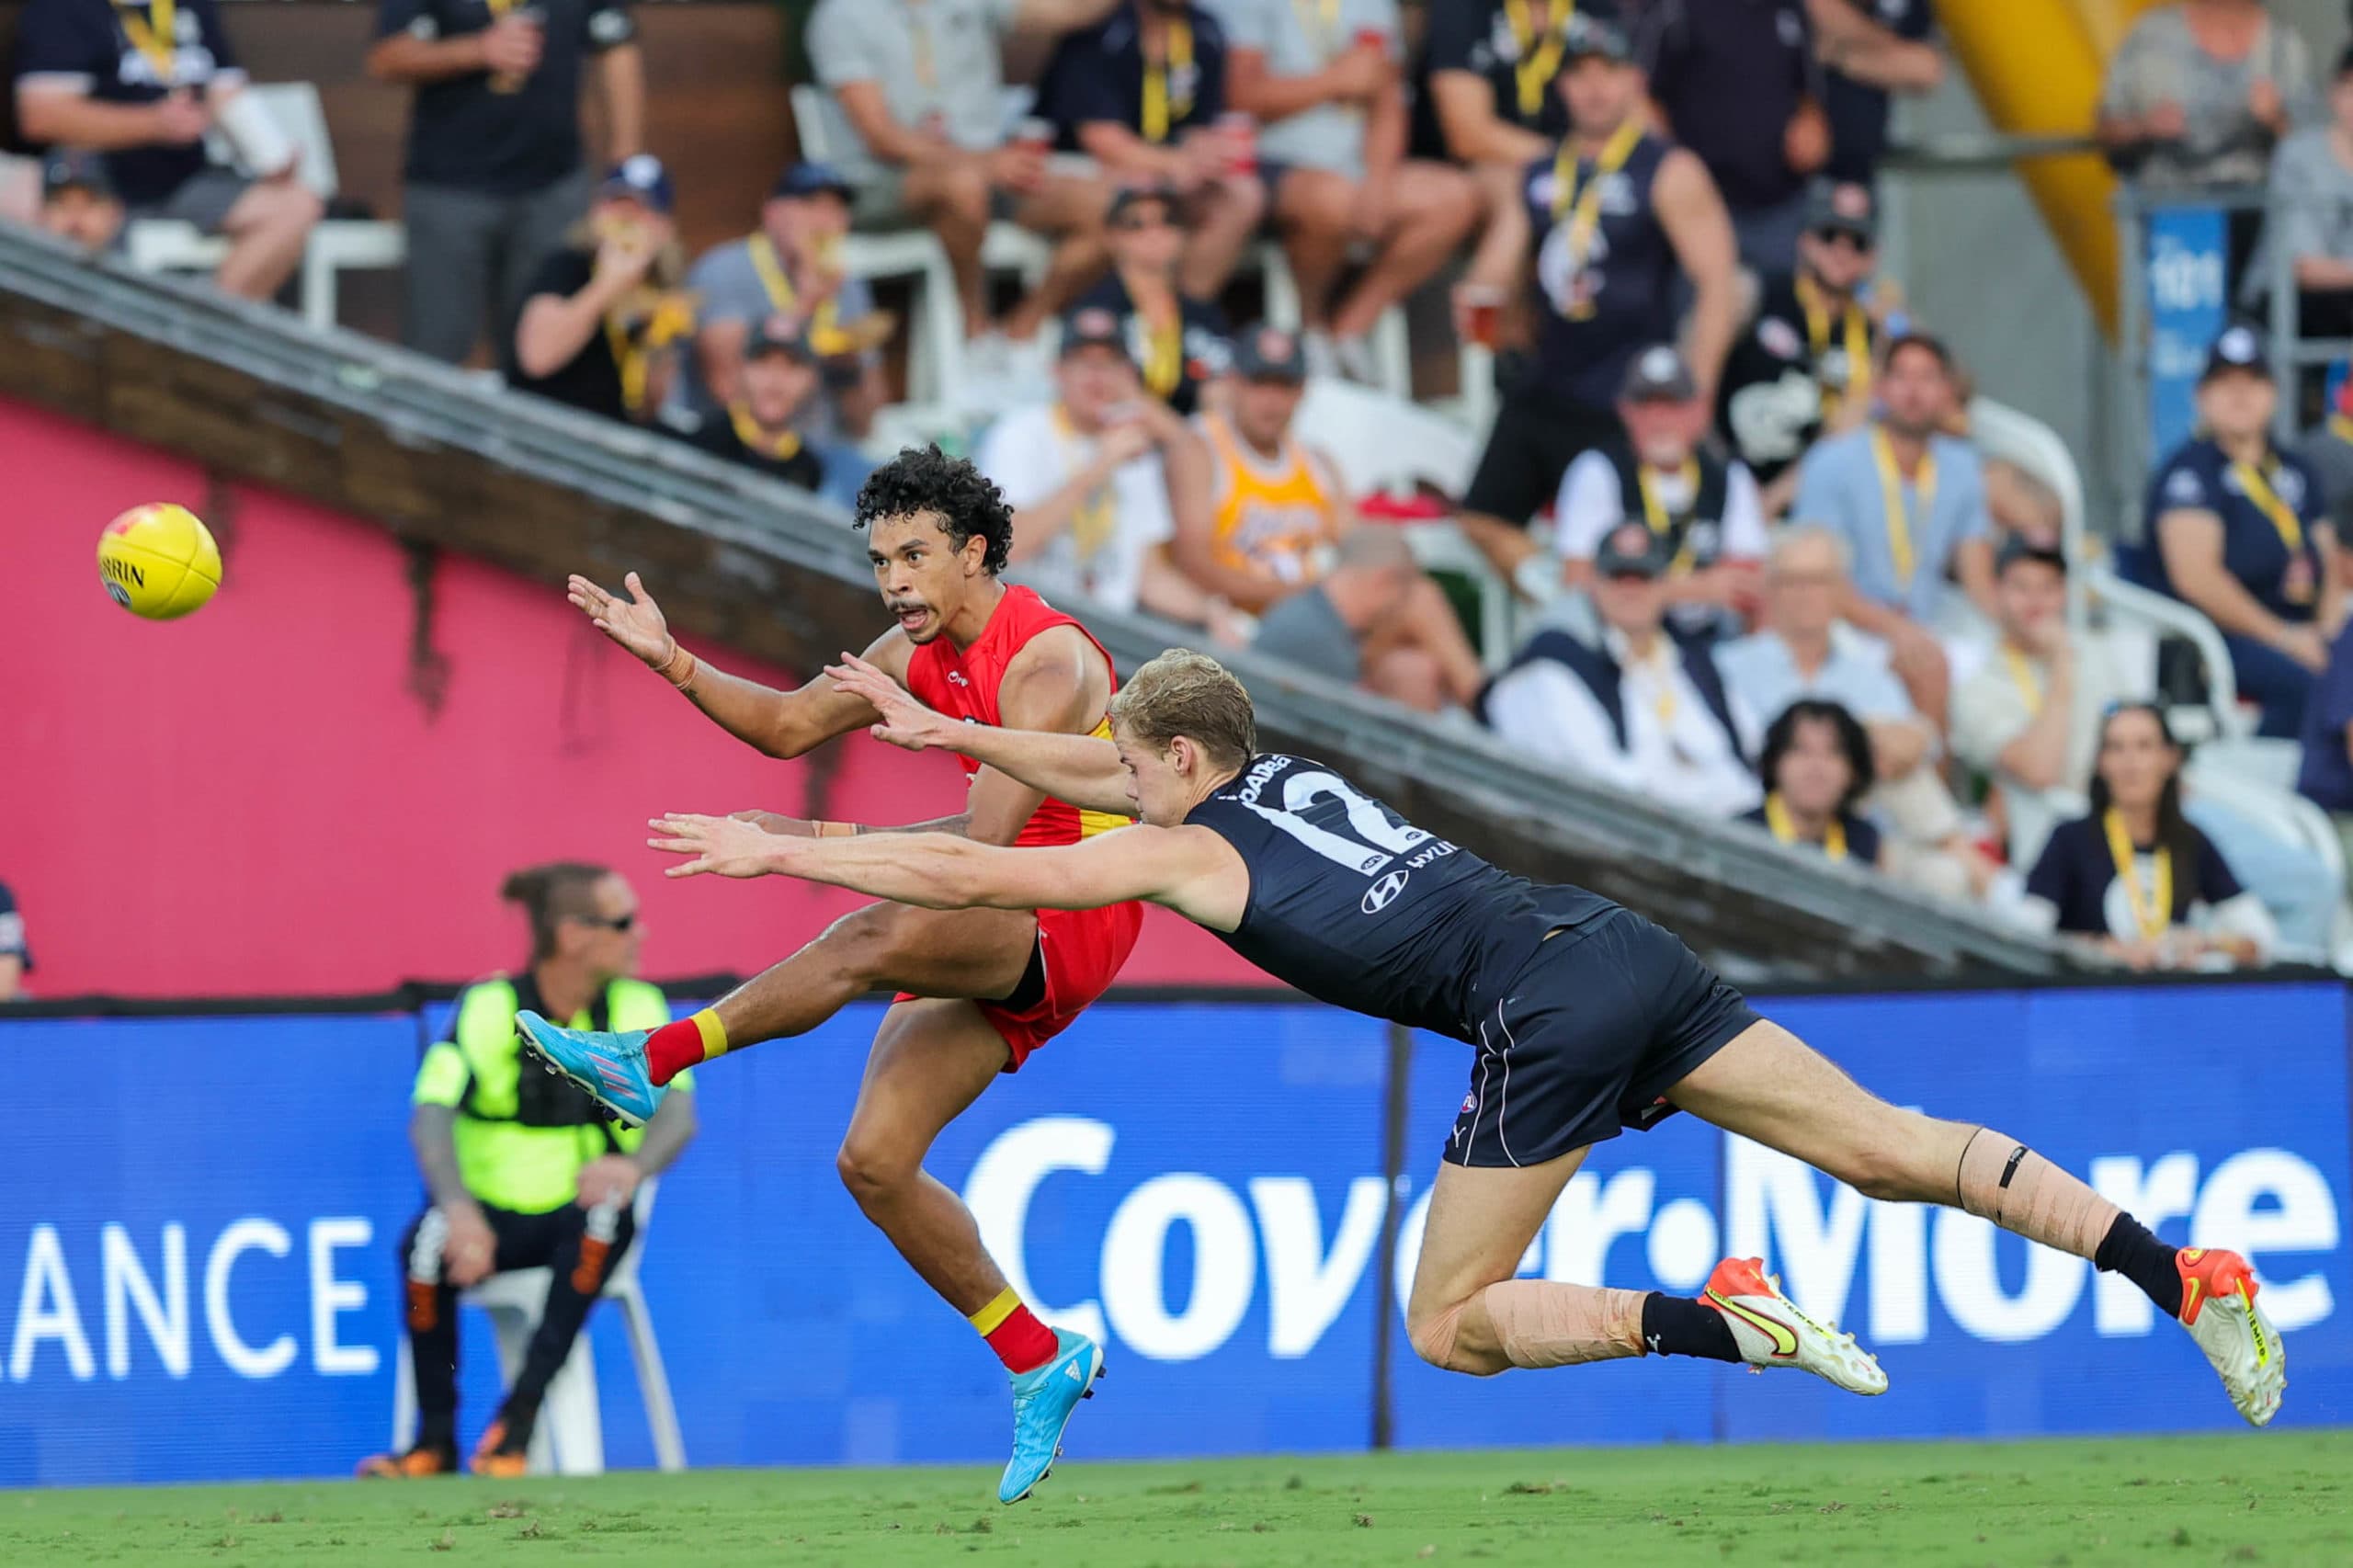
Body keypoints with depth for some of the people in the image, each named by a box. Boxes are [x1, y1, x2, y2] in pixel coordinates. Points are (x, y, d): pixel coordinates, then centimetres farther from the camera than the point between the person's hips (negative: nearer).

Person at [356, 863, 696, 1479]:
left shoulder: (638, 1008, 0)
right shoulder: (488, 1008, -8)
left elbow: (677, 1112, -14)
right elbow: (431, 1112, -22)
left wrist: (634, 1166, -39)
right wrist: (458, 1211, -41)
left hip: (577, 1219, 1)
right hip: (490, 1214, -1)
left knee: (608, 1216, -35)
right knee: (425, 1243, -34)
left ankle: (519, 1418, -30)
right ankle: (436, 1438, -16)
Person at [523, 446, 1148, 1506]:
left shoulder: (1047, 664, -19)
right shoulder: (922, 651, 8)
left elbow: (981, 841, -27)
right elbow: (789, 725, 16)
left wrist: (820, 840, -30)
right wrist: (672, 663, 2)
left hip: (1069, 925, -9)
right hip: (987, 938, 9)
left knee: (872, 941, -37)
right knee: (873, 1161, -2)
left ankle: (651, 1060, -36)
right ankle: (1039, 1362, 7)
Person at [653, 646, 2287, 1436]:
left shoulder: (1186, 850, 7)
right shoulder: (1283, 772, 26)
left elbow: (969, 877, 10)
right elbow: (1103, 771, 45)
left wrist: (779, 848, 20)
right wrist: (942, 730, 47)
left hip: (1547, 1014, -8)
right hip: (1626, 947, 8)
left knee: (1451, 1327, 4)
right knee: (1890, 1143, 1)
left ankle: (1714, 1319, -18)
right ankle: (2183, 1270, -14)